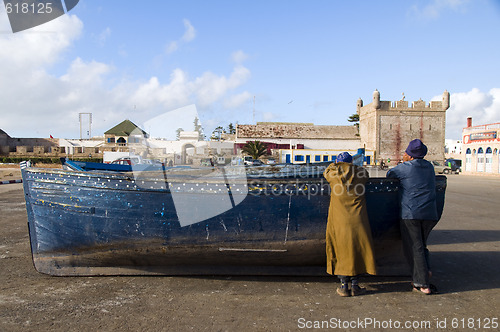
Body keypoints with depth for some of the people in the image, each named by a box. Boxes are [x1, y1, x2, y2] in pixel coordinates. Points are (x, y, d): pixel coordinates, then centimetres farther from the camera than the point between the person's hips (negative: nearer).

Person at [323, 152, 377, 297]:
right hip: (357, 221, 1)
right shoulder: (360, 173, -1)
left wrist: (337, 165, 38)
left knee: (341, 252, 10)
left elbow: (326, 172, 20)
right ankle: (355, 286, 19)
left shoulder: (333, 174, -3)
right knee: (357, 251, 13)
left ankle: (344, 286, 14)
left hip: (339, 221, 0)